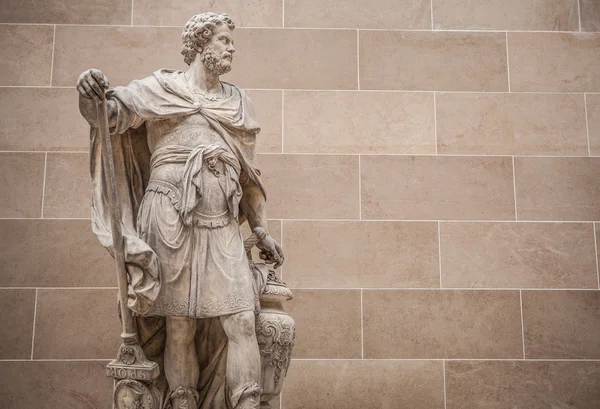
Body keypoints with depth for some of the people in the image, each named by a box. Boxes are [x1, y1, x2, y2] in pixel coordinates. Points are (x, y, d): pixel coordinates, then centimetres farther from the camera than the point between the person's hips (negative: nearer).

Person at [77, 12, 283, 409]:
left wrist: (262, 229, 20)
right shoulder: (163, 88, 7)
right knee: (180, 325, 1)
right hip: (171, 218, -3)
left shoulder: (238, 102, 19)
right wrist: (90, 95, -28)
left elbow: (247, 172, 22)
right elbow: (110, 113, -3)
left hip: (223, 226, 4)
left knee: (243, 322, -6)